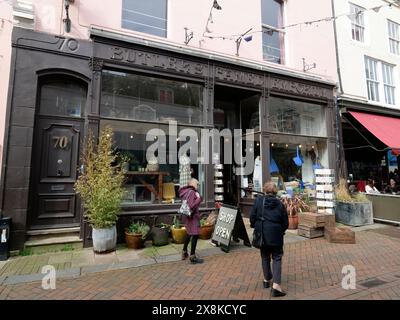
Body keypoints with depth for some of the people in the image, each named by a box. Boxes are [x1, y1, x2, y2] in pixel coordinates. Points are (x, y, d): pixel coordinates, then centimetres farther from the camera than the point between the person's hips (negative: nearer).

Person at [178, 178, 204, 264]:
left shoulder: (186, 191, 10)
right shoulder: (191, 192, -18)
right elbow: (191, 206, -26)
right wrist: (199, 199, -18)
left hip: (187, 216, 11)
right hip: (192, 216, -10)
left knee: (189, 233, 23)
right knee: (195, 235, -6)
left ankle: (184, 253, 34)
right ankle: (192, 257, -2)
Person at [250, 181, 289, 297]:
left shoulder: (258, 200, -7)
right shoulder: (280, 204, -4)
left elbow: (252, 216, -6)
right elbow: (285, 223, 1)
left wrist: (254, 226, 13)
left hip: (262, 234, 1)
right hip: (276, 235, -1)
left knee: (265, 257, 19)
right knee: (277, 258, 9)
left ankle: (267, 280, 33)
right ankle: (276, 285, -1)